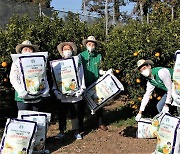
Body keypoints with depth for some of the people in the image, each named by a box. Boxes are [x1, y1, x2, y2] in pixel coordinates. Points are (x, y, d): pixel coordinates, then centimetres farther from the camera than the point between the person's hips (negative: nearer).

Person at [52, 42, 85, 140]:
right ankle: (61, 131, 18)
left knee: (75, 113, 5)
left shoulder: (77, 62, 7)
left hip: (74, 93, -1)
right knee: (62, 113, 8)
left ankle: (76, 132, 14)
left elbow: (81, 75, 4)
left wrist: (81, 88, -4)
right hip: (62, 94, 1)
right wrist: (55, 89, -2)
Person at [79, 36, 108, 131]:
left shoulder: (98, 56, 4)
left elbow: (99, 70, 10)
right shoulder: (81, 55, -2)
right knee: (82, 104, 8)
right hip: (84, 84, -1)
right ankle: (80, 124, 20)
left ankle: (101, 123, 20)